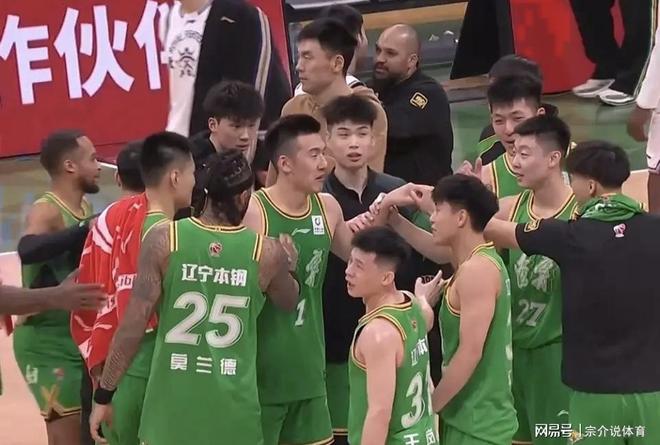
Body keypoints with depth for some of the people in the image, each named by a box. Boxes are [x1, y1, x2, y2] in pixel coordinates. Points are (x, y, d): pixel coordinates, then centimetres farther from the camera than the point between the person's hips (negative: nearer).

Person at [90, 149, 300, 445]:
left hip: (171, 405, 0)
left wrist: (105, 393, 0)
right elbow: (289, 302, 21)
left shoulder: (163, 241, -6)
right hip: (233, 411, 0)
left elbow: (133, 324, -8)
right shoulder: (267, 253, -1)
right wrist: (288, 267, 41)